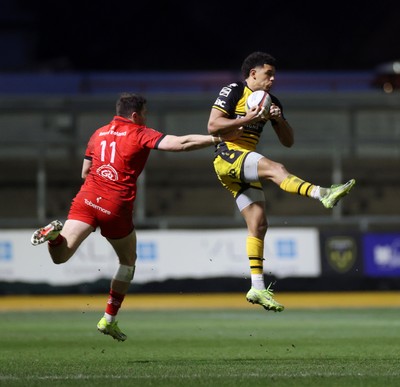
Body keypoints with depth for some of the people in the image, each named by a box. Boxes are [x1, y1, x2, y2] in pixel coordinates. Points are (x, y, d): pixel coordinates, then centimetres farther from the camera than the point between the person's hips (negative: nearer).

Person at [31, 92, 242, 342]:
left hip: (86, 199, 3)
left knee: (60, 256, -4)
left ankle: (54, 233, -37)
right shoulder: (141, 134, 2)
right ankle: (109, 319, 20)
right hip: (116, 207, -3)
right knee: (128, 261, 20)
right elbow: (180, 143, -9)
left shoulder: (98, 134, 18)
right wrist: (218, 138, -6)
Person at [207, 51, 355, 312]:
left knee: (259, 224, 0)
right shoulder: (233, 92, -1)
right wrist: (246, 119, -17)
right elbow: (213, 126, -10)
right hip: (228, 156, -8)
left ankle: (257, 287, 1)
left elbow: (288, 141, 18)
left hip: (244, 168, 8)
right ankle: (322, 194, -53)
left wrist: (279, 119, -2)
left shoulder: (272, 102, 20)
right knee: (275, 169, -32)